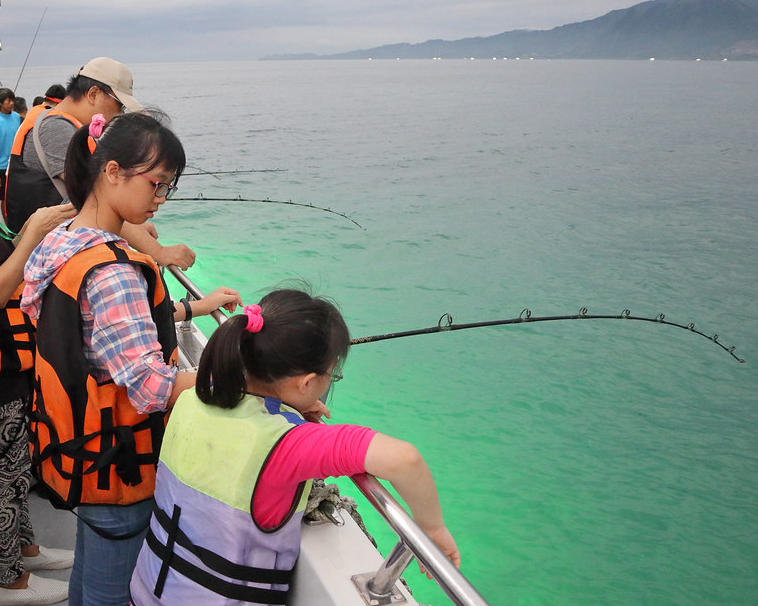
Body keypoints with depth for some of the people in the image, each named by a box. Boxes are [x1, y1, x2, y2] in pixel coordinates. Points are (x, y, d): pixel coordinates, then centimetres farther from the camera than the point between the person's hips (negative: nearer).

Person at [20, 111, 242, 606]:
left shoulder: (66, 242, 2)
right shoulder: (111, 271, -29)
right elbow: (153, 387, -32)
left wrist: (195, 307, 12)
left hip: (81, 453, 10)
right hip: (118, 467, -9)